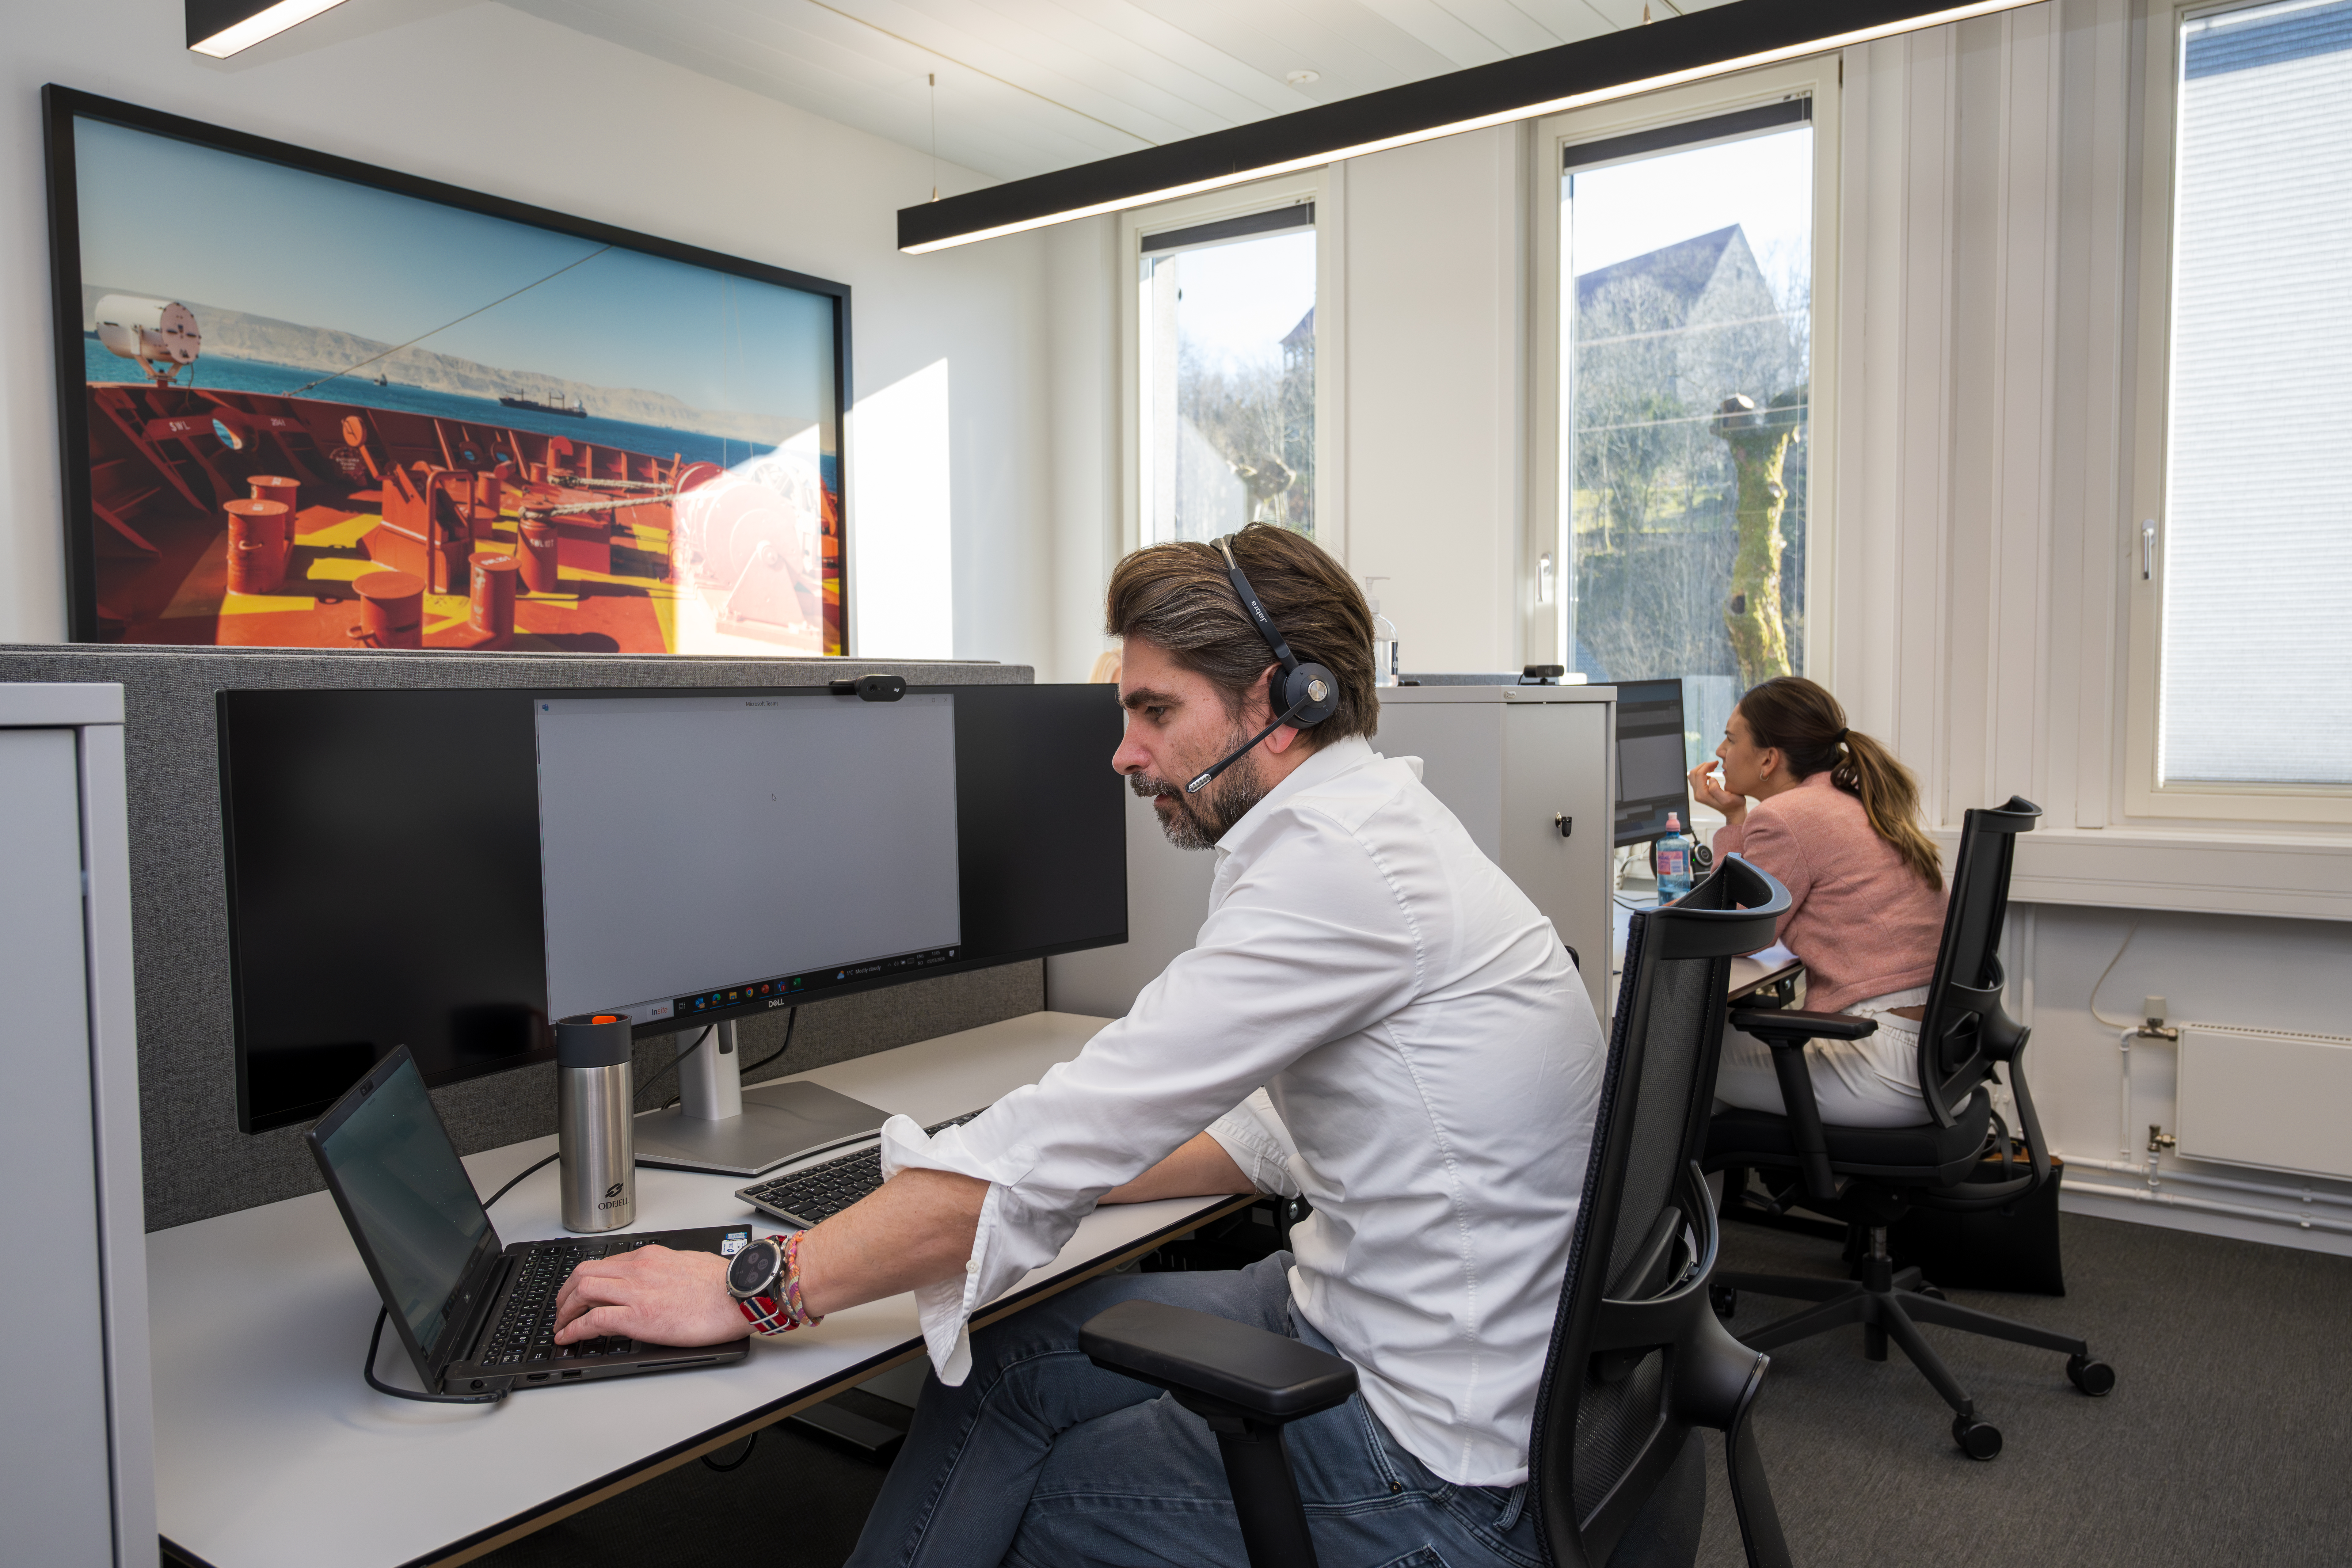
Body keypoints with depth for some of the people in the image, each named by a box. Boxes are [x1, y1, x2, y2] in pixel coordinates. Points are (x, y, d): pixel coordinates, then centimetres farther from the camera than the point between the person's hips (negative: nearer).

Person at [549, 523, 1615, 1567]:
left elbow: (1072, 1133, -26)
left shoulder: (1341, 864, -25)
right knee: (1002, 1360, 5)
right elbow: (1276, 1134, 15)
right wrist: (1078, 1174, 5)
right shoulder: (1375, 831, 8)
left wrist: (750, 1290, -18)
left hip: (1435, 1477, -8)